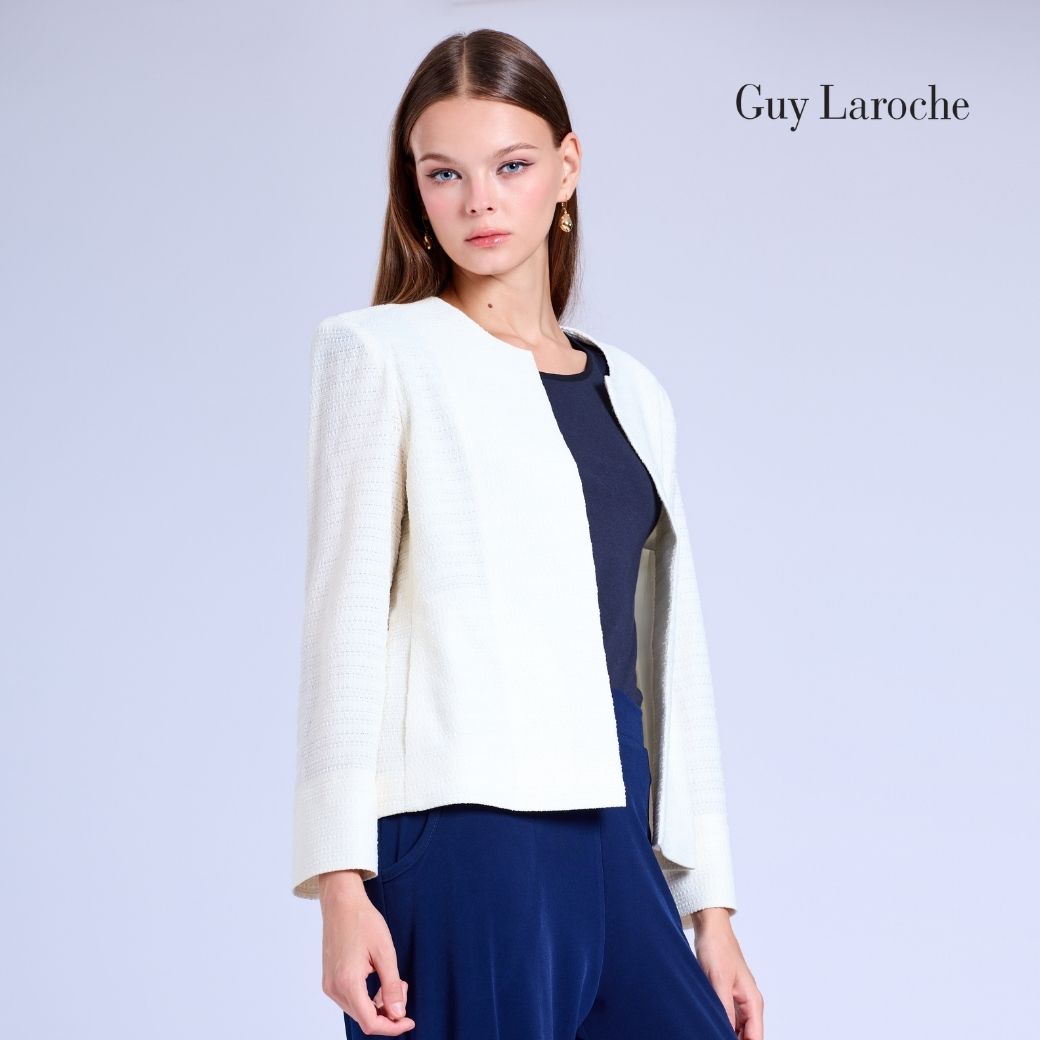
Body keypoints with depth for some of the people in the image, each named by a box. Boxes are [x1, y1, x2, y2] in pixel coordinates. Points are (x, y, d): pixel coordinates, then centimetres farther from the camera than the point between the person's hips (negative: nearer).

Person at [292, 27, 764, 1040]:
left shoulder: (634, 394, 18)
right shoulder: (381, 353, 4)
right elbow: (345, 617, -2)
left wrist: (712, 901, 13)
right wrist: (341, 881, -10)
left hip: (613, 844, 5)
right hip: (462, 836, -5)